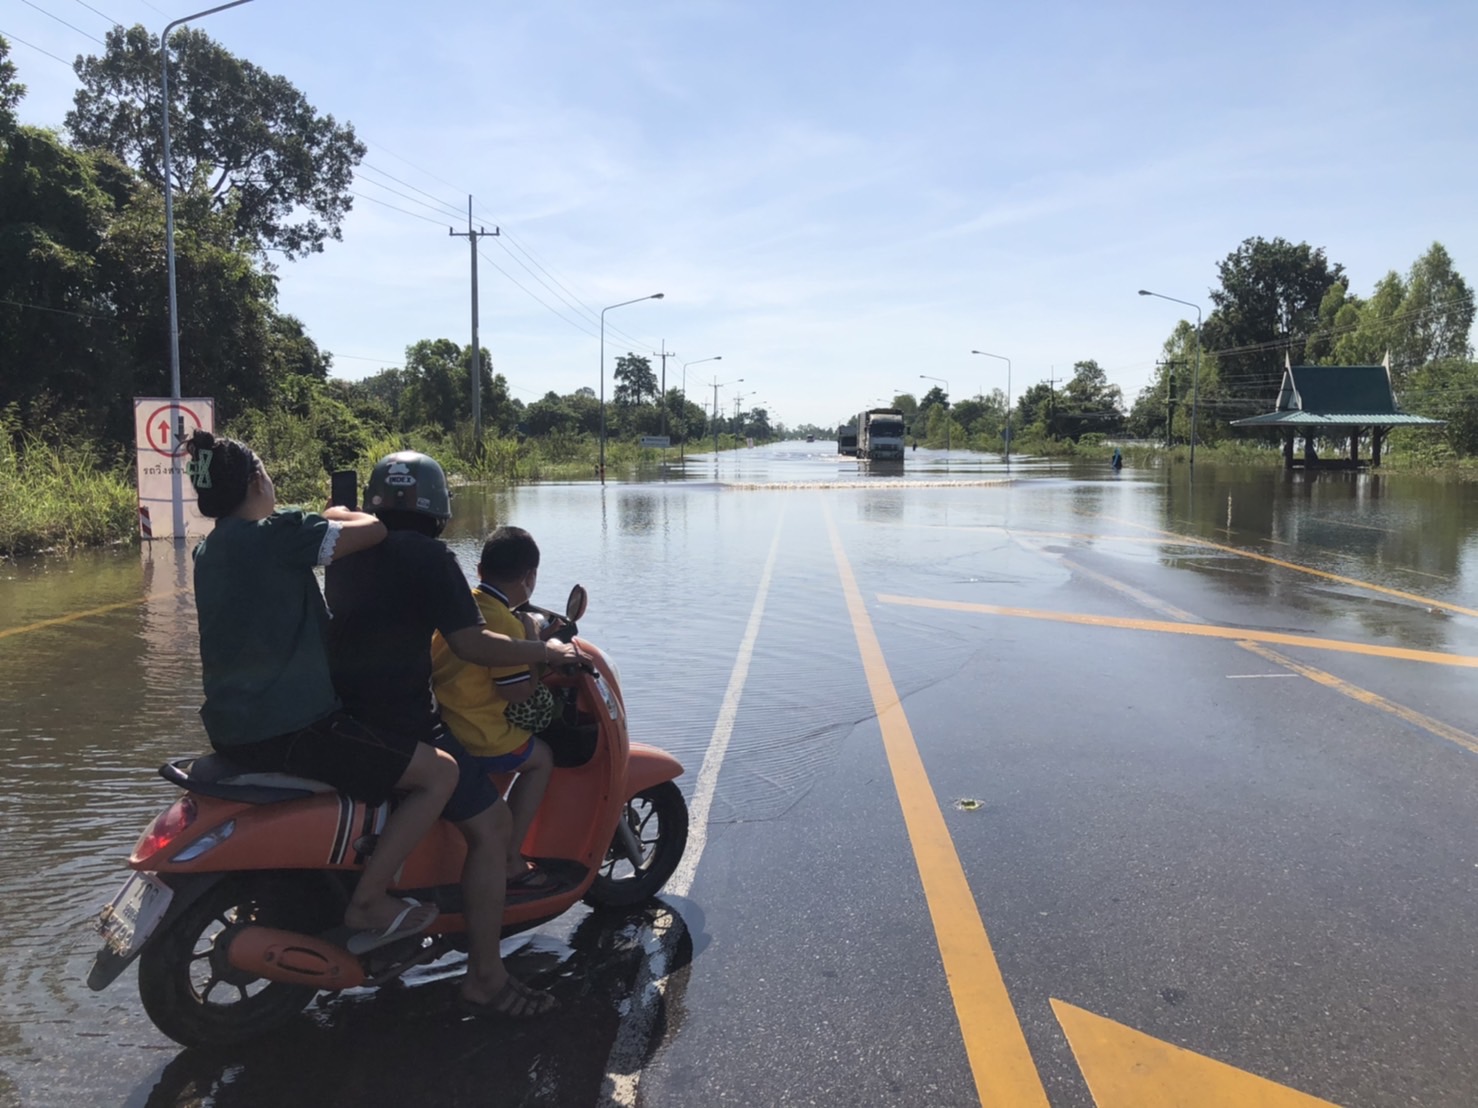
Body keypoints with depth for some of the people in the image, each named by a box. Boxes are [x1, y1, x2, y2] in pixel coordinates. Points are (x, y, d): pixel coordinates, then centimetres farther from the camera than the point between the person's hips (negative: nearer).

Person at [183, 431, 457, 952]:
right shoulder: (275, 534, -16)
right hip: (287, 730, -10)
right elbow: (372, 530, -17)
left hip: (230, 728, 10)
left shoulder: (208, 551, 12)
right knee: (440, 772, -8)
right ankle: (367, 902, -4)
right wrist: (338, 514, 5)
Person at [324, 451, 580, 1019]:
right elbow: (470, 645, -19)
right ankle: (484, 980, -5)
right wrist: (545, 651, -8)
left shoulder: (344, 552, 12)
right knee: (491, 827, -7)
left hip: (343, 717, 10)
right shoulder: (428, 555, -13)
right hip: (400, 728, -9)